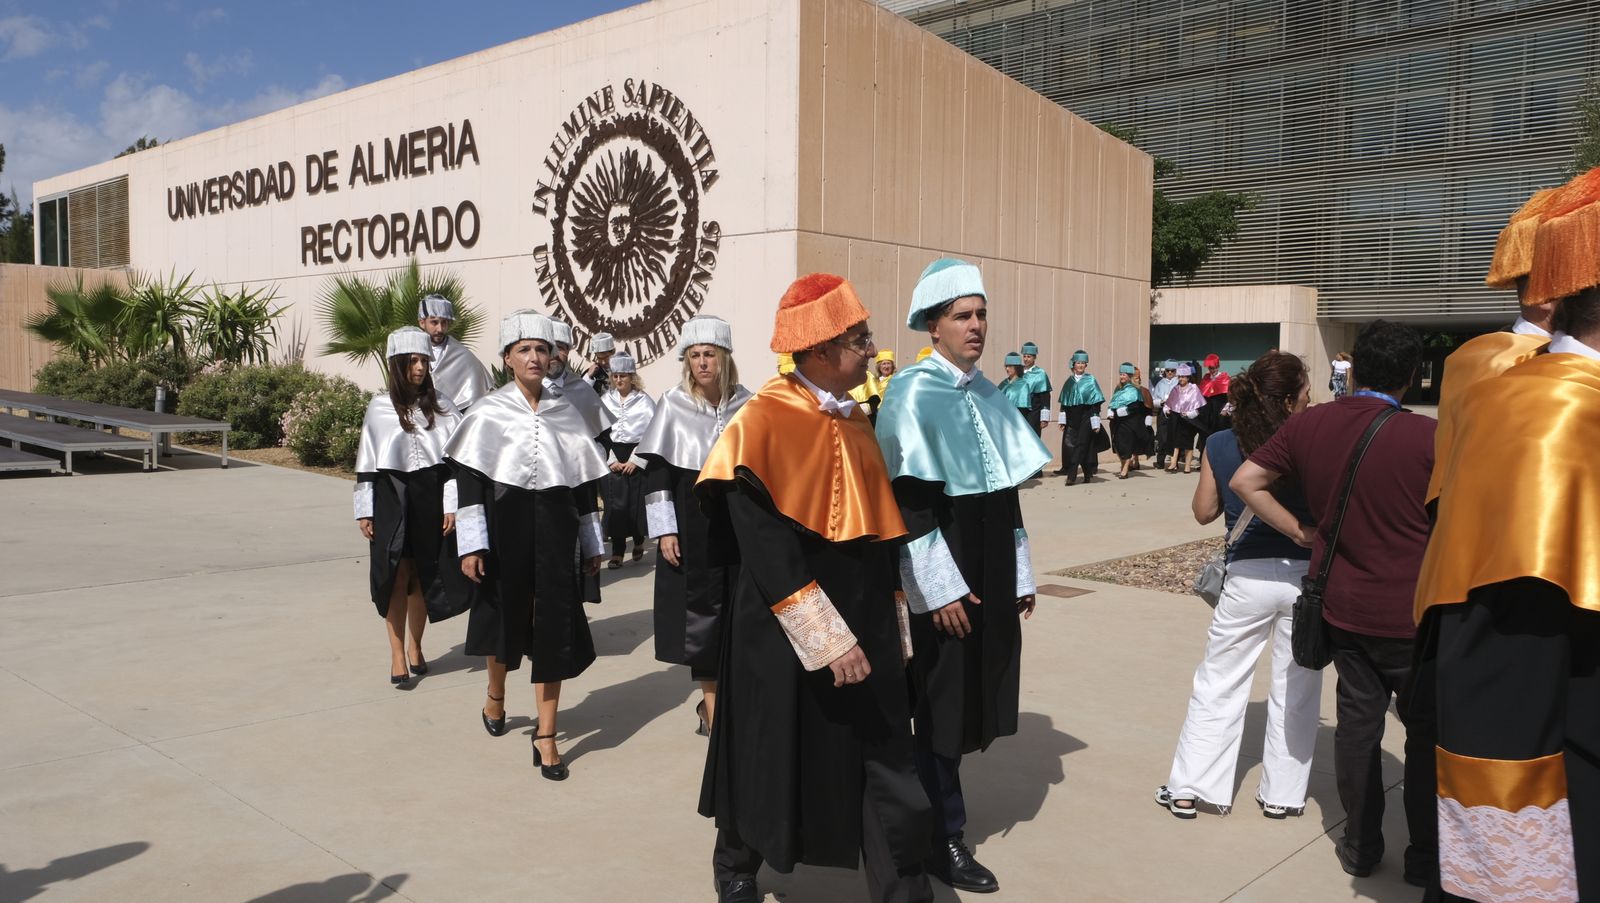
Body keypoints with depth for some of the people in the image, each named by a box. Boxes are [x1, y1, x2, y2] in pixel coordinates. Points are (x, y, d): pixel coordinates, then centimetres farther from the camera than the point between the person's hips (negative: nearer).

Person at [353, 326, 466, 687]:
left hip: (431, 499, 1)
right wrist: (365, 512, 0)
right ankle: (397, 655, 7)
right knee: (396, 578, -1)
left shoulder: (440, 407, 2)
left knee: (423, 577, 8)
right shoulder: (380, 408, 0)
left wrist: (451, 505, -4)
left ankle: (415, 647, 24)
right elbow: (367, 460, 2)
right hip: (392, 498, -1)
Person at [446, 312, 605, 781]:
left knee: (553, 628, -1)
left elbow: (585, 481, 8)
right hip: (505, 525, -1)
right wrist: (471, 545, -11)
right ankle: (496, 695, 45)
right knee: (505, 616, 14)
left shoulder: (566, 413, 4)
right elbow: (469, 480, -5)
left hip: (554, 530, 1)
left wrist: (592, 544, 10)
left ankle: (546, 737, 8)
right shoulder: (488, 412, -3)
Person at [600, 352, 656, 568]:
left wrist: (635, 460, -10)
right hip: (613, 458, 2)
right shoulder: (604, 400, 7)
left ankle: (638, 542, 26)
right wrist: (611, 461, -6)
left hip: (638, 456, -2)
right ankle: (617, 552, 2)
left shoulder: (645, 401, 0)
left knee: (637, 501, 0)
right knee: (615, 503, -3)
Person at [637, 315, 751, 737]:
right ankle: (710, 696, 14)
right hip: (691, 522, -1)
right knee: (700, 606, 3)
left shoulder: (747, 404, 0)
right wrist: (664, 529, -7)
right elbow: (656, 471, -3)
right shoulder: (673, 404, -4)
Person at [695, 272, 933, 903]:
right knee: (775, 760, 13)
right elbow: (766, 549, -21)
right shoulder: (765, 422, -16)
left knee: (888, 772, 3)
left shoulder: (856, 423, 7)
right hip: (788, 637, -5)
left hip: (866, 630, 6)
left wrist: (892, 626, 13)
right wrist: (827, 639, -23)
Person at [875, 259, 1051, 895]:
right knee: (943, 704, 2)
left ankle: (934, 797, 33)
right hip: (944, 580, -7)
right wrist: (941, 588, -19)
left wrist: (1020, 577, 13)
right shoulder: (914, 393, -12)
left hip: (992, 575, 7)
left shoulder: (988, 396, 11)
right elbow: (909, 500, -17)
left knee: (973, 696, 14)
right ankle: (944, 837, 16)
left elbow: (1007, 492, 14)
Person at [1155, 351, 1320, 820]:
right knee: (1294, 690, 13)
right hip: (1305, 574, 0)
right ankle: (1282, 794, 23)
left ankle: (1188, 788, 13)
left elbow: (1204, 511, 6)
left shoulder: (1220, 446, -3)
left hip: (1247, 575, 1)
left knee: (1217, 685, 10)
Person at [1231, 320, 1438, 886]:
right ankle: (1427, 856, 21)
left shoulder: (1308, 425, -5)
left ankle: (1360, 845, 25)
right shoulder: (1427, 435, -17)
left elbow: (1245, 482, -1)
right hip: (1414, 613, -3)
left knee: (1357, 722, 15)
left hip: (1343, 606, 4)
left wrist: (1300, 532, 3)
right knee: (1427, 732, 12)